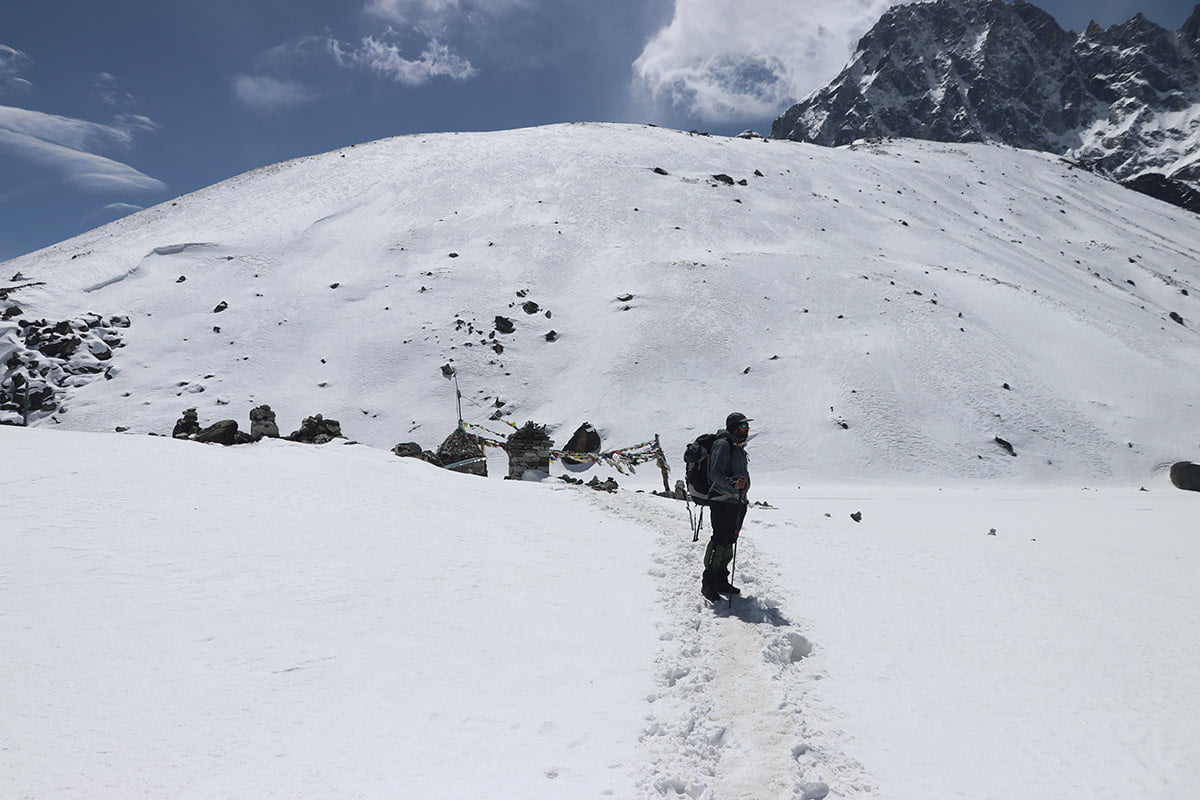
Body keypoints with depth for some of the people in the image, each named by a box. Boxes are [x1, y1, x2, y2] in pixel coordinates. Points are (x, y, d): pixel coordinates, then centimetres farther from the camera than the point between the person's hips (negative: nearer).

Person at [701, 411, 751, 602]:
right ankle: (708, 584, -3)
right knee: (720, 541, -10)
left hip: (738, 502, 9)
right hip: (723, 502, -9)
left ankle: (721, 581, 22)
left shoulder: (738, 447, 19)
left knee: (729, 542, 13)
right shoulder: (722, 445, -12)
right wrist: (733, 484, -36)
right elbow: (715, 475, -20)